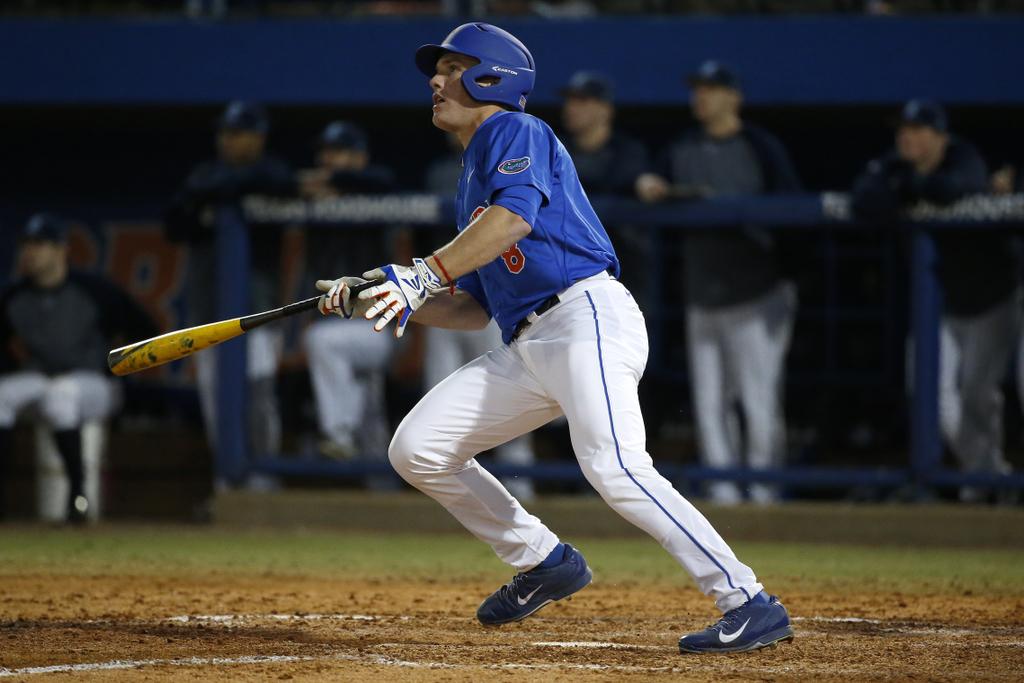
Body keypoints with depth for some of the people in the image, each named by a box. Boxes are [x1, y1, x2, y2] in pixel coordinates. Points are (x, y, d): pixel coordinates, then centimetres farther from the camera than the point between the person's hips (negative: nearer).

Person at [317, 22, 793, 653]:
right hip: (528, 350, 10)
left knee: (614, 468, -29)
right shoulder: (473, 177, 28)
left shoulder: (517, 132, 2)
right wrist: (375, 302, 16)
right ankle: (545, 562, 16)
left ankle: (751, 605, -30)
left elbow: (514, 217, -20)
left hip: (591, 316, -10)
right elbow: (475, 310, 26)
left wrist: (423, 275, -25)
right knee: (416, 449, 4)